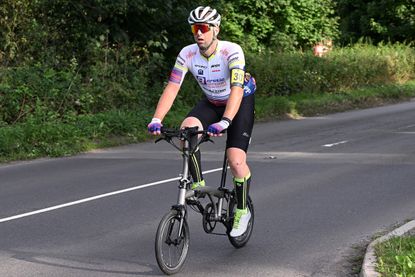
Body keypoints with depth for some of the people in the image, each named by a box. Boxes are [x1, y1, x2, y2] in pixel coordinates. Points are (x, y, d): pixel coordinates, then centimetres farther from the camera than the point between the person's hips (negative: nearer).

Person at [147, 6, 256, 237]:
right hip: (211, 103, 4)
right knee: (187, 129, -27)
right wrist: (156, 120, -36)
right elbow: (172, 88, -23)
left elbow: (237, 89, -43)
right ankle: (198, 184, -10)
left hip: (241, 102, -4)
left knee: (236, 160, -16)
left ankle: (243, 211, 8)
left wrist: (225, 121, -57)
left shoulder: (232, 52, -32)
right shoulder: (187, 54, -19)